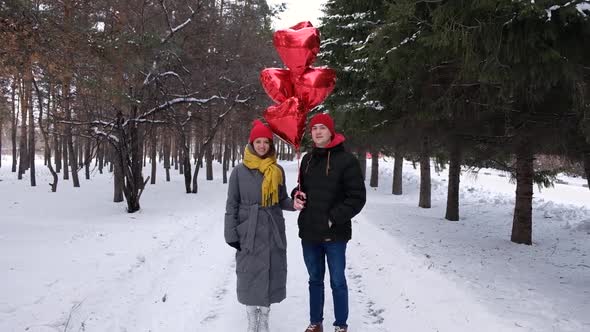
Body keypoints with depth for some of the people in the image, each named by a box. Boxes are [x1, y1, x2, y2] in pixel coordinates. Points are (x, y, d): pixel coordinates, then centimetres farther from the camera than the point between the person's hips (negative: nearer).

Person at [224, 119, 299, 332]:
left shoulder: (278, 171, 4)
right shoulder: (240, 171, -4)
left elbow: (281, 200, 12)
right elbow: (232, 205, -1)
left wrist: (294, 203, -9)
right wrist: (231, 234, -5)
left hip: (273, 232, 3)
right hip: (249, 233, -2)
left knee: (271, 275, 7)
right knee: (250, 276, 3)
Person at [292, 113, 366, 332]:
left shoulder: (346, 159, -9)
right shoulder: (307, 159, 9)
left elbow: (357, 197, -10)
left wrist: (333, 219, -15)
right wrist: (297, 195, 0)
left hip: (334, 233, -5)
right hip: (309, 232, 5)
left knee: (337, 282, 5)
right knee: (315, 280, 17)